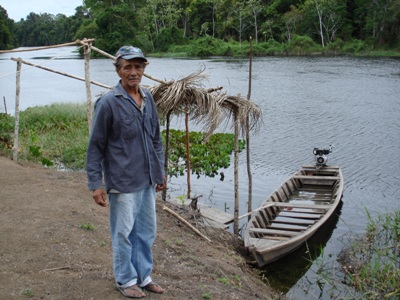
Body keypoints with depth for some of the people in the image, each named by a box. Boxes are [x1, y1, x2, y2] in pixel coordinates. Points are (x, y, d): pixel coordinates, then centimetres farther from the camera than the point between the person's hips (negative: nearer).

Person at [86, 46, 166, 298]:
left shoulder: (148, 98, 6)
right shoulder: (108, 103, -12)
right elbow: (96, 146, -9)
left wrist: (160, 170, 15)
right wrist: (96, 183, -11)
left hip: (148, 181, 6)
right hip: (123, 182, -6)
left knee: (147, 232, 16)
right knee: (124, 233, 7)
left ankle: (144, 276, 32)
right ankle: (126, 280, 25)